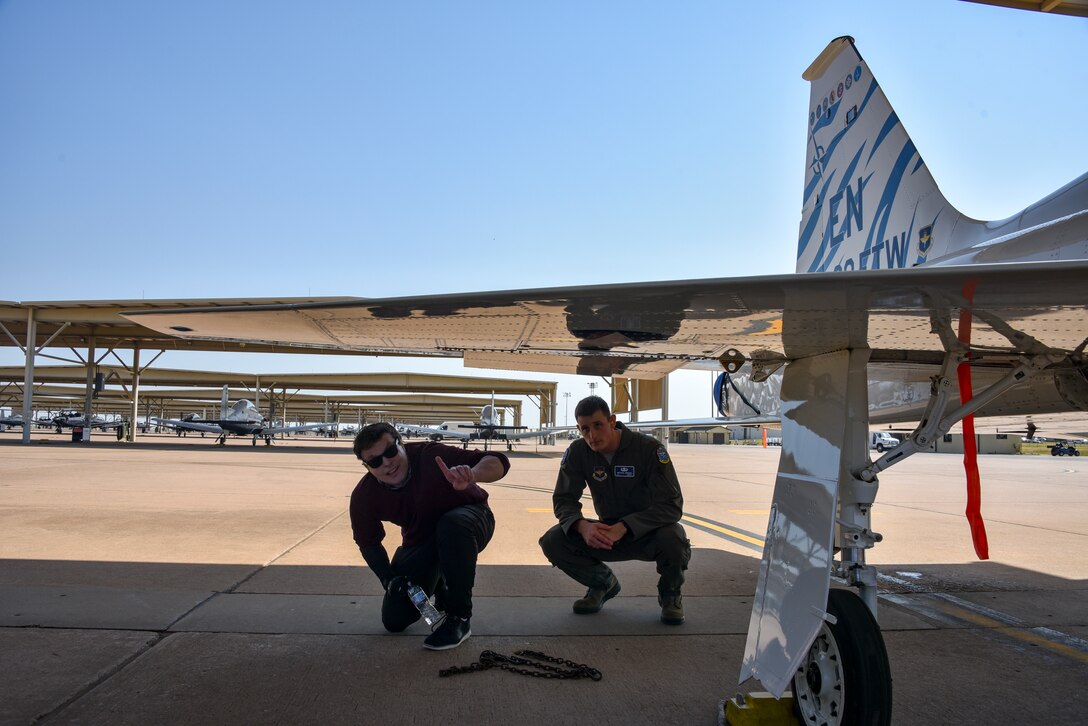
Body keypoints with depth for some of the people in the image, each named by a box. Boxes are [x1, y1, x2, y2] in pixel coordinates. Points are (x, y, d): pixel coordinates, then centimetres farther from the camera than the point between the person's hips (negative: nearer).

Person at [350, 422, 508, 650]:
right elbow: (368, 543, 0)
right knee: (394, 621, -3)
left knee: (453, 525, -42)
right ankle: (439, 585, 29)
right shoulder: (363, 497, -19)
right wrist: (389, 579, -14)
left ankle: (459, 617, -24)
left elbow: (498, 462, -36)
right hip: (420, 540, 4)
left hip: (466, 521, -4)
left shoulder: (430, 456, -34)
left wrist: (472, 475, -57)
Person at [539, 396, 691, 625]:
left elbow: (671, 505, -24)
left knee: (672, 538, -38)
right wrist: (583, 526, -31)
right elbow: (563, 500, -7)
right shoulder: (578, 452, -8)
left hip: (648, 532, -3)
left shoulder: (649, 448, -20)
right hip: (607, 533, 3)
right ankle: (603, 583, 10)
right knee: (552, 541, -19)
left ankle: (670, 594, -2)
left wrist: (623, 527, -36)